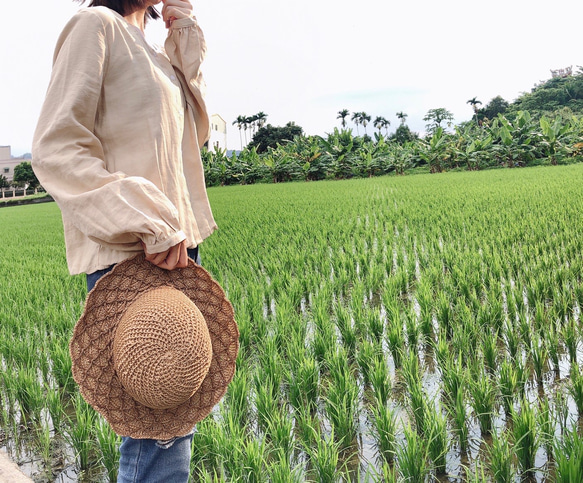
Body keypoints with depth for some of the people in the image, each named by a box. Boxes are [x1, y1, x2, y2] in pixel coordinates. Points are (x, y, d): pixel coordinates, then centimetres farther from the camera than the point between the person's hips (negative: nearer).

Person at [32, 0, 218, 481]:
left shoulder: (151, 51, 21)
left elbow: (191, 136, 18)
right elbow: (56, 150, -14)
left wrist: (186, 42, 14)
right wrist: (151, 226, -20)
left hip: (176, 245, 9)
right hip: (128, 252, -9)